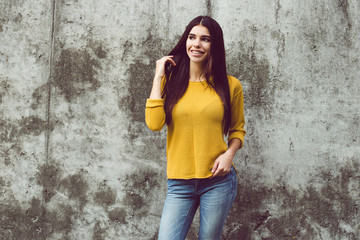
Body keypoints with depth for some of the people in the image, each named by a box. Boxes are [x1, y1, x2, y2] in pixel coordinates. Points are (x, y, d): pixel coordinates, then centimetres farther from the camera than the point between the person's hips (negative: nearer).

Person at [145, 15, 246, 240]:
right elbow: (154, 123, -10)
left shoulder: (230, 85, 3)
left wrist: (229, 154, -6)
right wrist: (159, 77, -6)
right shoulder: (170, 81, 5)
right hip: (179, 182, 1)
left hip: (218, 181, 0)